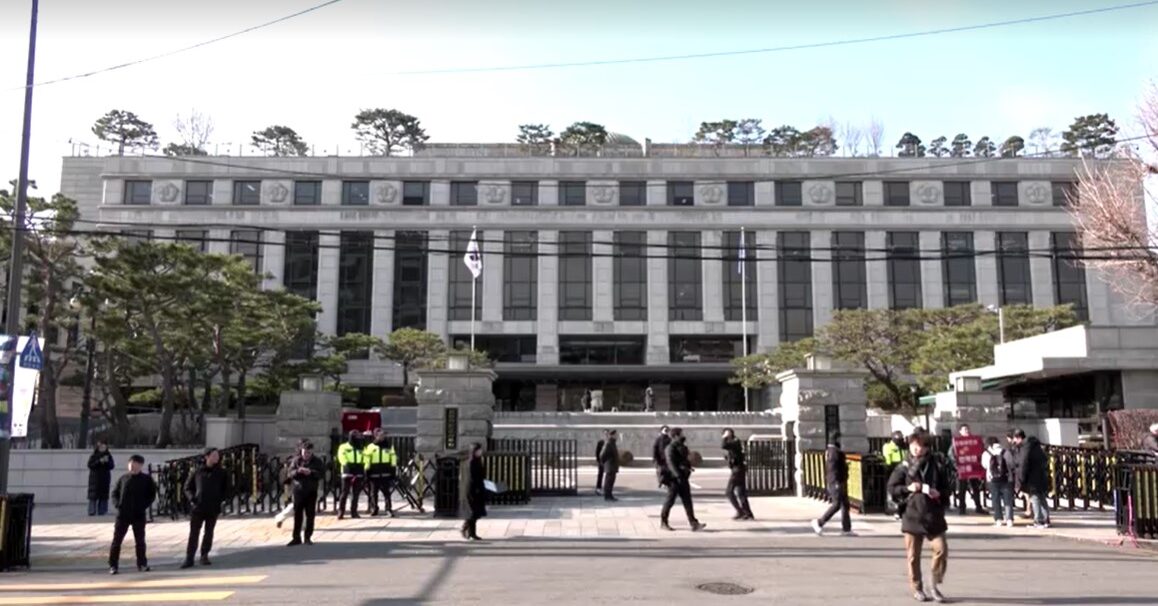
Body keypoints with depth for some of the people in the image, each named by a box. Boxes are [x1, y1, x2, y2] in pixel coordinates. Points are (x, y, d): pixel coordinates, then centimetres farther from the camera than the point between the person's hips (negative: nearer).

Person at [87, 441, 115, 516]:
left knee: (104, 496, 1)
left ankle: (102, 512, 5)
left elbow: (112, 466, 0)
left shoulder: (108, 456, 8)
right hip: (95, 479, -2)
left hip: (105, 479, 2)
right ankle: (92, 512, -1)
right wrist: (99, 461, -20)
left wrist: (107, 461, -18)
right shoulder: (93, 456, 1)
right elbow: (90, 465, -10)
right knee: (93, 496, -5)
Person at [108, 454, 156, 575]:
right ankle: (113, 565, 6)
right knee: (117, 540, -1)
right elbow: (115, 492, 11)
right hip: (123, 514, 1)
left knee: (140, 541, 8)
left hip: (139, 515, -1)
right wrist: (117, 504, -5)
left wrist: (145, 505, -11)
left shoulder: (146, 479, 0)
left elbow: (152, 494, 2)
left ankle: (142, 564, 18)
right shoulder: (123, 478, 5)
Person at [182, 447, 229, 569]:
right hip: (198, 508, -1)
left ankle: (204, 556, 19)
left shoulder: (221, 473, 5)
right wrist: (192, 499, -4)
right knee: (194, 534, -1)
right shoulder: (198, 472, 3)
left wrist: (219, 499, -4)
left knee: (209, 533, 8)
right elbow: (188, 487, 10)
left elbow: (226, 489, 11)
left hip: (213, 509, 1)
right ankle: (189, 558, 2)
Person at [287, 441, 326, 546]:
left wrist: (311, 472, -21)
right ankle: (296, 537, 11)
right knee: (297, 515, 4)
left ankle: (308, 537, 13)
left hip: (311, 491, -1)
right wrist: (297, 471, -22)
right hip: (298, 490, 1)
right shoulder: (296, 460, 4)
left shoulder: (317, 461, 1)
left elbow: (322, 474, -6)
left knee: (310, 515, 3)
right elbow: (289, 474, -1)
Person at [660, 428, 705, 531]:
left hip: (683, 479, 8)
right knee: (670, 500, 2)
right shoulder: (670, 448, -13)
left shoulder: (683, 448, 14)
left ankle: (694, 524, 0)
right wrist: (678, 476, -33)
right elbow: (671, 463, -24)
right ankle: (663, 522, 16)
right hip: (674, 479, -8)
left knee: (687, 501, 3)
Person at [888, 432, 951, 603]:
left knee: (941, 548, -8)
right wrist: (907, 488, -12)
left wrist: (940, 494, -9)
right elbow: (892, 487, 3)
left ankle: (935, 585, 13)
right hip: (912, 515, -1)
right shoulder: (904, 467, -1)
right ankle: (917, 589, 21)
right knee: (913, 555, 5)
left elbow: (946, 487, 11)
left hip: (934, 515, 1)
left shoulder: (937, 464, 1)